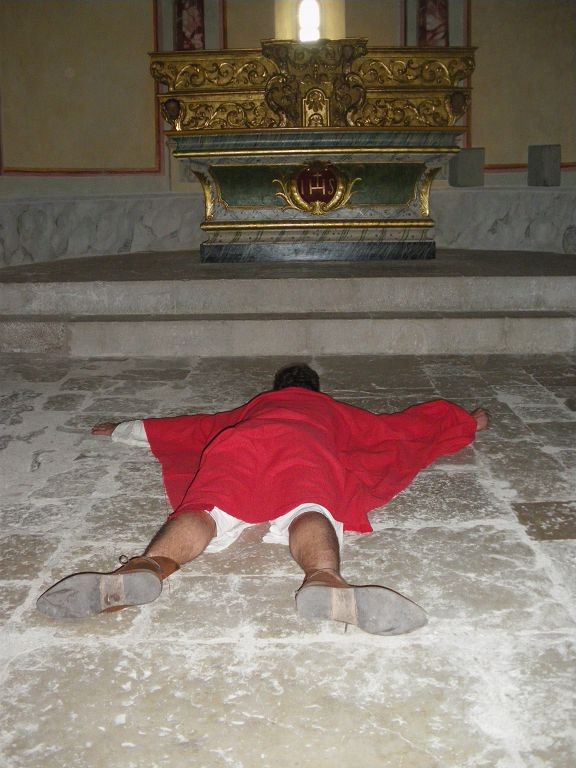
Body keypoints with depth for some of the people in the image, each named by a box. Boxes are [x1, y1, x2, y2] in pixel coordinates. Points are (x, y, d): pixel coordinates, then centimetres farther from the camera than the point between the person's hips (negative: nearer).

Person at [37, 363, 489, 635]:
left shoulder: (254, 407, 45)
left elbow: (190, 427, 52)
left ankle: (149, 567, -54)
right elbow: (400, 427, 50)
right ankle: (325, 581, -61)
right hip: (305, 452, -1)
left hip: (235, 448, 2)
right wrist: (467, 423, 65)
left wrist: (123, 431, 65)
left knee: (204, 512, -22)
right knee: (309, 512, -27)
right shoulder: (332, 409, 43)